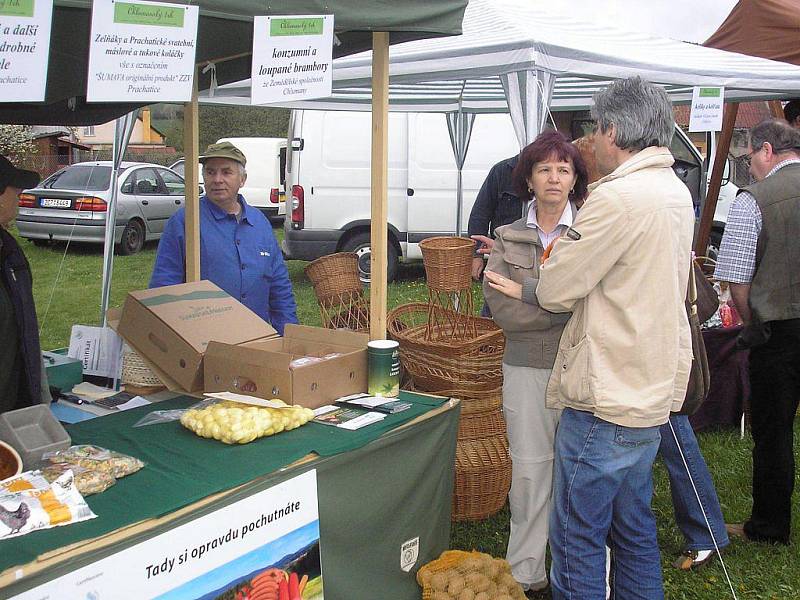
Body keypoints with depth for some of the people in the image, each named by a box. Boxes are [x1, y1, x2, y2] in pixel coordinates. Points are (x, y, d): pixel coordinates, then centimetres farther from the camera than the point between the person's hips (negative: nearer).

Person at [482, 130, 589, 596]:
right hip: (526, 370, 2)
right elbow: (501, 309, -6)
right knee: (529, 471, 8)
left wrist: (525, 290, -16)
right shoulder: (509, 238, 6)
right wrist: (565, 311, -13)